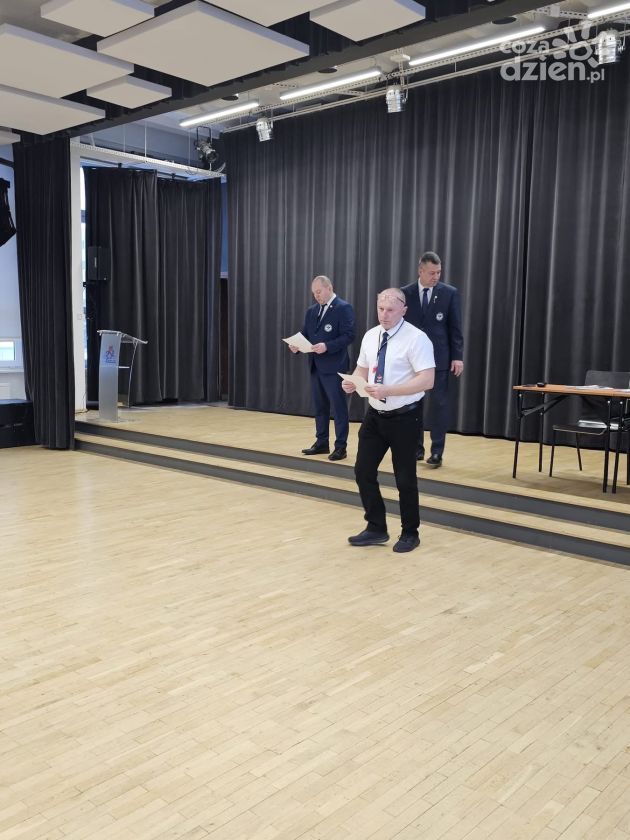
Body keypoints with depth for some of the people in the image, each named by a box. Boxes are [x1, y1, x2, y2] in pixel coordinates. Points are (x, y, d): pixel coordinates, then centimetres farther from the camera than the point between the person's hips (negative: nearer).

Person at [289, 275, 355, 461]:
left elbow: (348, 336, -15)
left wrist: (327, 346, -25)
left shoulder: (343, 308, -8)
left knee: (338, 407, -2)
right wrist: (296, 345, -5)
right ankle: (321, 443, 24)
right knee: (319, 406, 14)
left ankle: (340, 447, 4)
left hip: (333, 367, -7)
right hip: (315, 366, 8)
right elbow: (305, 334, 15)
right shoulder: (312, 310, 14)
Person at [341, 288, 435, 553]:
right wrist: (353, 382, -7)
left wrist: (387, 390, -32)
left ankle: (410, 533, 25)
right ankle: (376, 528, 24)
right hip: (375, 415, 6)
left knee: (405, 478, 5)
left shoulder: (416, 338, -16)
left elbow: (426, 380, -24)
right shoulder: (370, 335, 5)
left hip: (404, 417, -6)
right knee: (363, 471, 7)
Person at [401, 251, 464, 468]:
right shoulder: (405, 293, 3)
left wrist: (457, 356, -7)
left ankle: (437, 451, 6)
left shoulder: (450, 293, 0)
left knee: (439, 403, -1)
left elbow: (455, 327, 0)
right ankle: (416, 448, 18)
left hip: (439, 358, -2)